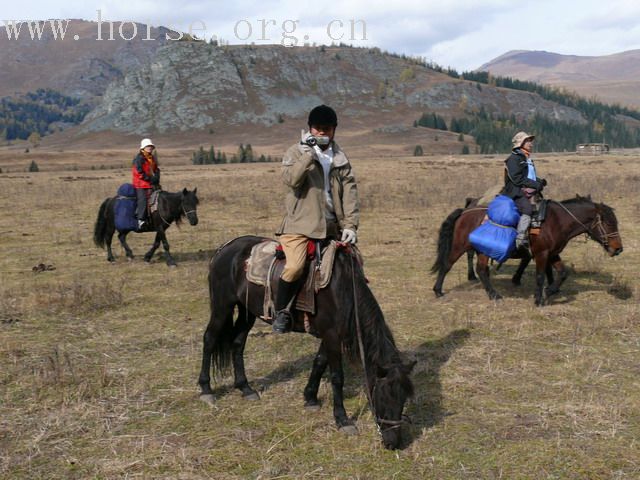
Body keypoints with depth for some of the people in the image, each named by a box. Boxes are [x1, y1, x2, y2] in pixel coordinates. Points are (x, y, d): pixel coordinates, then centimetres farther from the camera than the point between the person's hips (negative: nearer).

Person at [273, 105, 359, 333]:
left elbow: (349, 191, 5)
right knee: (295, 266, -26)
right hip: (300, 224, -5)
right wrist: (307, 157, -28)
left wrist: (350, 224, -5)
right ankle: (281, 311, -6)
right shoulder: (296, 151, 2)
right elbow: (290, 179, -17)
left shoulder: (340, 158, 12)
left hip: (332, 225, 5)